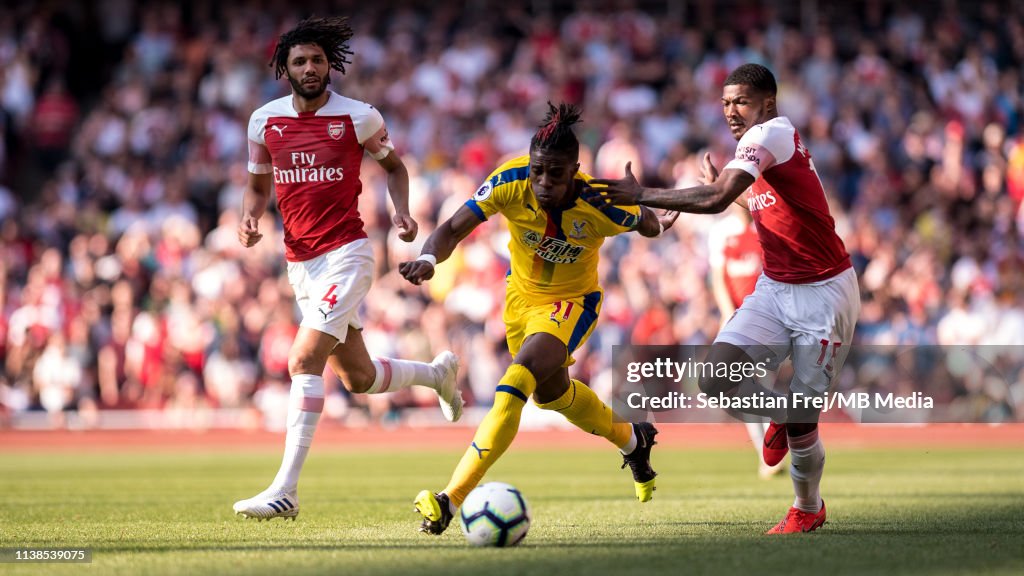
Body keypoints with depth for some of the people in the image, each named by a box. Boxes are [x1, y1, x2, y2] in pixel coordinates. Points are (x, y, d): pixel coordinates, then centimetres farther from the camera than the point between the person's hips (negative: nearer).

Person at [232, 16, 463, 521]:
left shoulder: (359, 117, -6)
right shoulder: (265, 120, 4)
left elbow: (393, 164, 12)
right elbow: (258, 185, 16)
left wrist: (402, 213, -5)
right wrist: (250, 219, -5)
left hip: (345, 254, -5)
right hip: (299, 263, 5)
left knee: (304, 361, -20)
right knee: (358, 377, 14)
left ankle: (285, 491, -21)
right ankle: (438, 372, 45)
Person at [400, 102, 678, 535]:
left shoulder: (600, 204, -31)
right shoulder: (510, 182, -27)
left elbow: (646, 223, -9)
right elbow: (453, 229, -26)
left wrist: (659, 225, -31)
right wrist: (428, 259, -45)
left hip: (572, 302, -5)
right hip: (522, 294, 5)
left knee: (517, 381, -27)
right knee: (550, 391, 26)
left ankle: (451, 499, -30)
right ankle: (631, 440, 57)